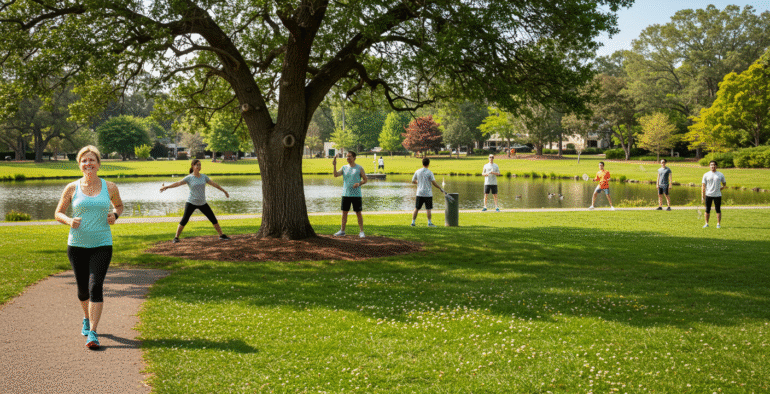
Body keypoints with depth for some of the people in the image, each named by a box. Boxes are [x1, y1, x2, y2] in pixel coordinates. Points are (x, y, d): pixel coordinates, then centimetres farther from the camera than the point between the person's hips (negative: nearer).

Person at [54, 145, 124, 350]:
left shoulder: (109, 187, 2)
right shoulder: (72, 188, 1)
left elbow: (119, 205, 20)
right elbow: (58, 213, 10)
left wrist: (114, 214, -2)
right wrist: (69, 220, -12)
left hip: (102, 245, -1)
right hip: (77, 245, 1)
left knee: (96, 286, -15)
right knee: (82, 288, 10)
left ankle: (92, 333, -13)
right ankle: (87, 319, 40)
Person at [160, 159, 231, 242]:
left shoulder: (204, 176, 4)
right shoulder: (189, 178, -8)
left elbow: (214, 184, 13)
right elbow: (178, 183, -20)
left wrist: (224, 191, 20)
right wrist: (166, 187, -33)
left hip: (202, 203, 4)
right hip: (191, 202, -4)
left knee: (213, 219, 4)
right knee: (184, 220, -8)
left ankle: (221, 235, 15)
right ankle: (176, 237, 3)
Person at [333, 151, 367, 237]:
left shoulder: (359, 168, 2)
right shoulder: (344, 167, 9)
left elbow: (365, 179, 4)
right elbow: (336, 175, -2)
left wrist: (359, 183, -15)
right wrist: (334, 166, -15)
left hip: (356, 195, -3)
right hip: (346, 194, 3)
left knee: (358, 213, -1)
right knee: (344, 212, 6)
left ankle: (361, 232, 4)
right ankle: (342, 231, 15)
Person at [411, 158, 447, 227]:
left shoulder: (417, 172, 3)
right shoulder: (429, 172, -8)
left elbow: (413, 181, 10)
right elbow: (434, 182, -11)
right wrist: (441, 189, -2)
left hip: (419, 193, 3)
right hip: (428, 193, -3)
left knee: (416, 208, 7)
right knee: (428, 209, 3)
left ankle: (413, 222, 6)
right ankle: (429, 223, 6)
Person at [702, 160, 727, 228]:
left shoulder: (721, 175, 5)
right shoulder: (706, 175, 5)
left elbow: (724, 184, 17)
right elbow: (703, 186, 4)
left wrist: (721, 188, -3)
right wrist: (702, 196, -2)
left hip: (717, 195, 0)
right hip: (708, 195, 0)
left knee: (718, 210, -1)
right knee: (707, 210, 4)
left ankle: (718, 224, 7)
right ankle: (706, 223, 14)